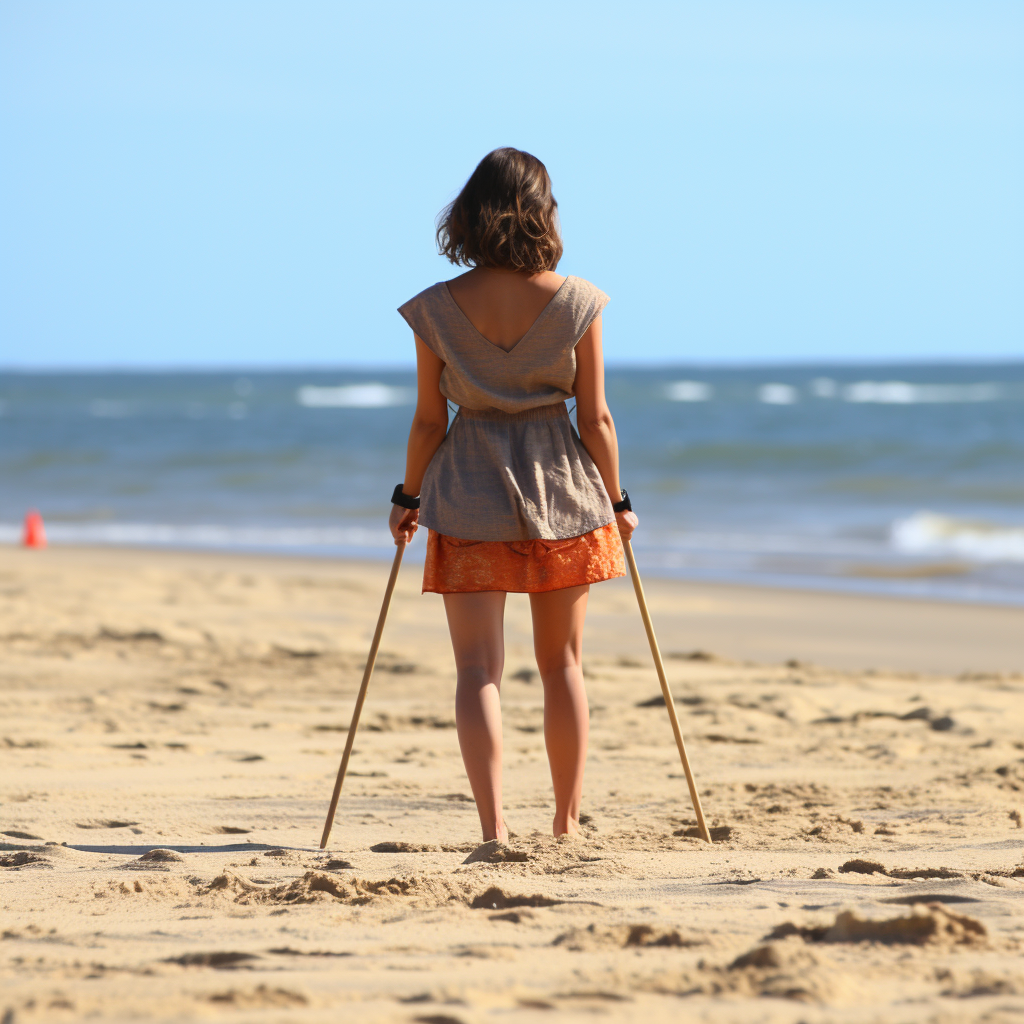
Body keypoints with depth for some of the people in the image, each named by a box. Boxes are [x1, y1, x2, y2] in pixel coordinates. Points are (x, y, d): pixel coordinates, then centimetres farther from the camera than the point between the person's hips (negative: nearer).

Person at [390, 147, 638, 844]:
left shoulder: (438, 309, -6)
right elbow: (596, 417, -3)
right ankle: (568, 821, 25)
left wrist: (409, 498, 12)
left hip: (470, 497, -1)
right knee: (563, 662, 16)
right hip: (562, 488, 1)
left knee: (479, 670, -1)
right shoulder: (575, 302, -7)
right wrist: (616, 500, 9)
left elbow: (429, 420, -1)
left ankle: (494, 828, -16)